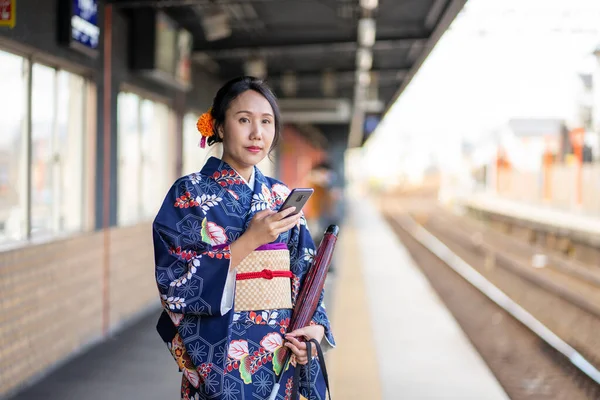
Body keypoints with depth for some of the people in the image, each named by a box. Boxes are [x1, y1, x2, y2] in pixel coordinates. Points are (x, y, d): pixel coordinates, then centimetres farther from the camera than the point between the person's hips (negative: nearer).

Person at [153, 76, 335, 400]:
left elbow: (305, 275, 10)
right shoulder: (189, 193, -7)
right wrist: (250, 239, -19)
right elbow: (175, 282, -15)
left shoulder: (282, 197, 7)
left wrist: (316, 325, -8)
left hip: (281, 361, 5)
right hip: (220, 362, -4)